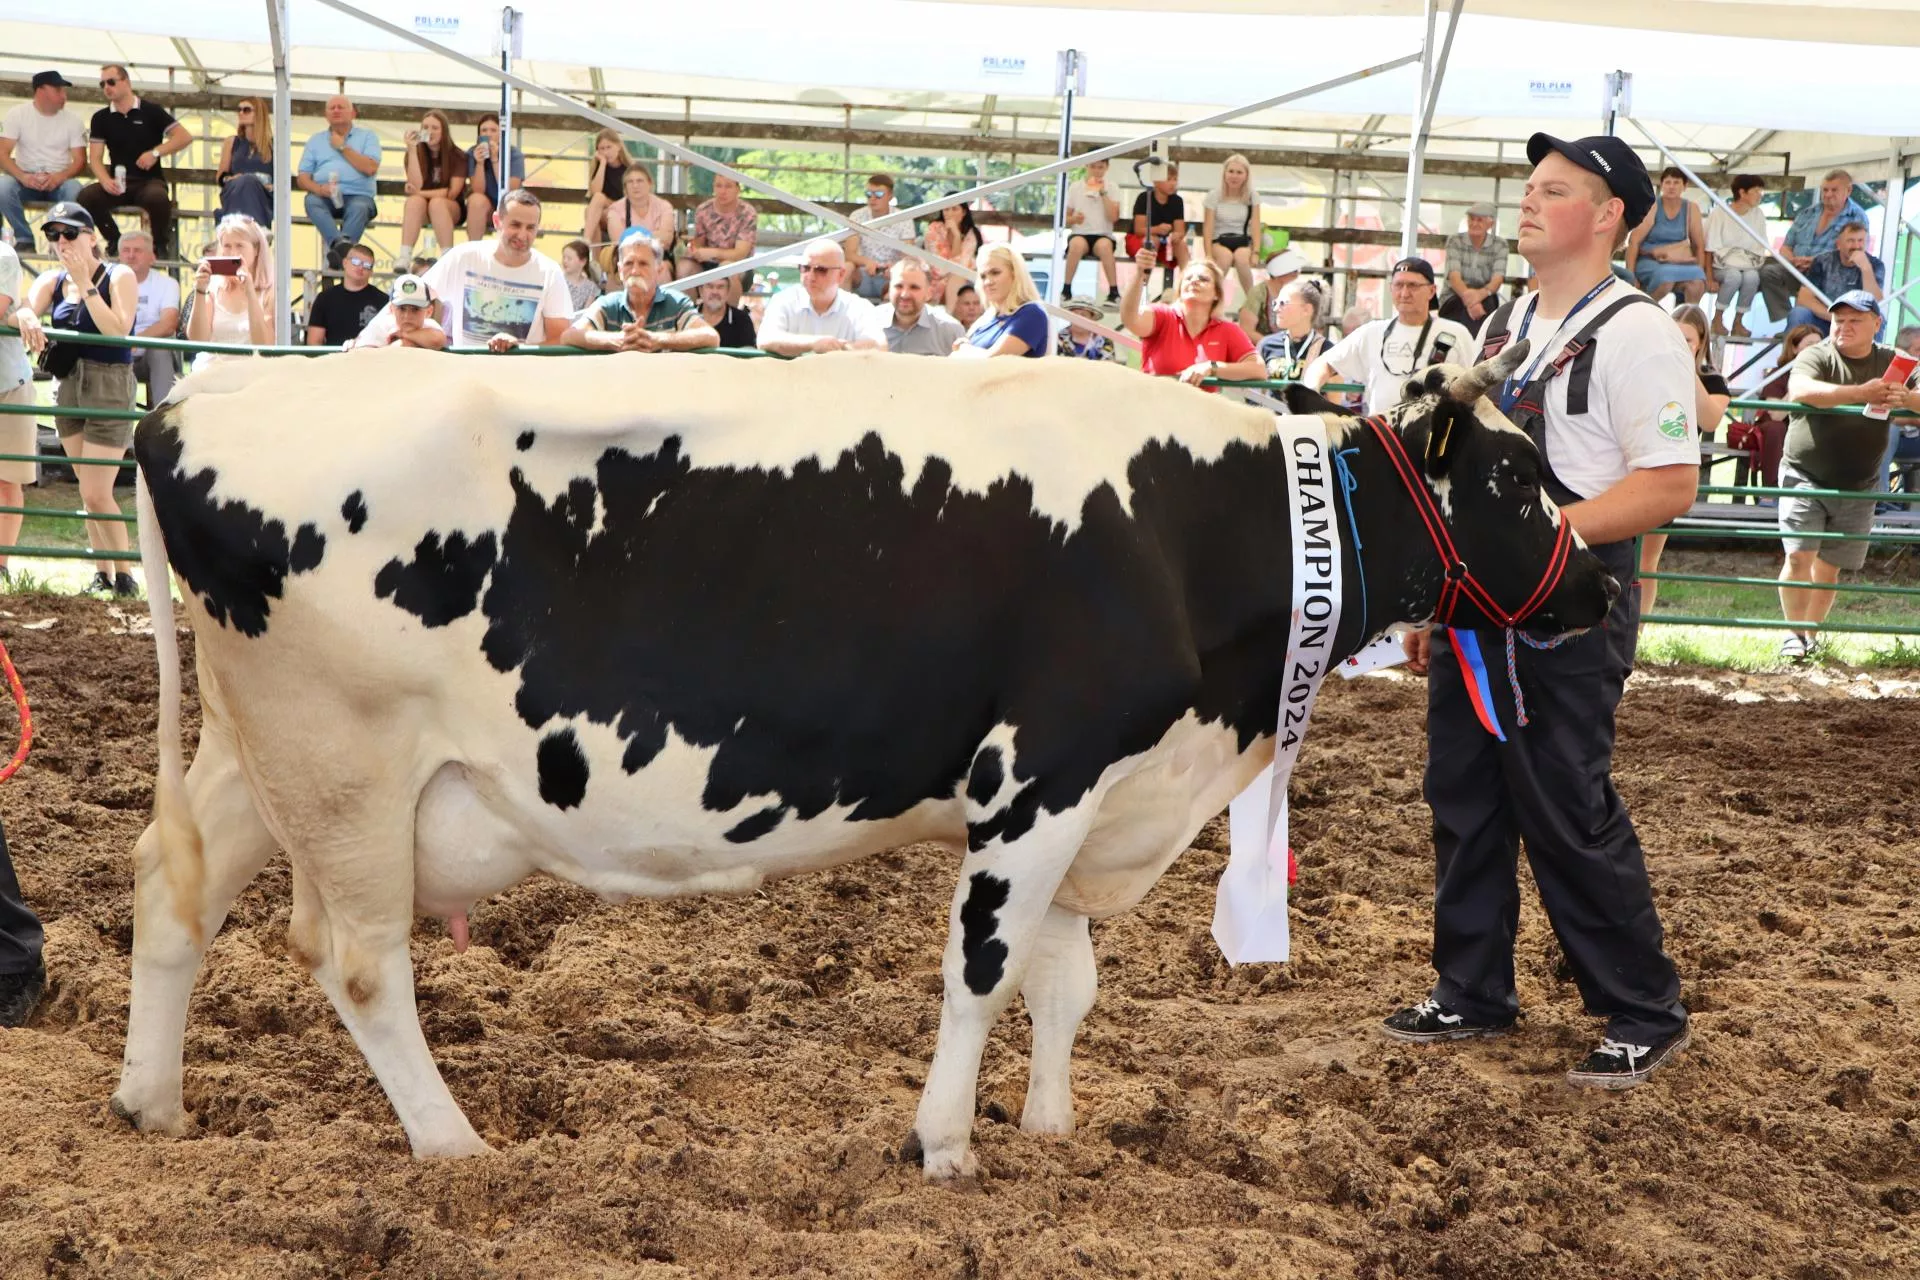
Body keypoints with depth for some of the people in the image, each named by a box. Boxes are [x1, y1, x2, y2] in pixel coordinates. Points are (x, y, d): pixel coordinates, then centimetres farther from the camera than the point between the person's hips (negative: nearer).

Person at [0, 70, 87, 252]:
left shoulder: (72, 119, 2)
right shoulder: (17, 114, 0)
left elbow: (80, 161, -3)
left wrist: (59, 177, -25)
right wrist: (22, 176, -27)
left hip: (59, 180, 0)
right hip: (25, 179, 0)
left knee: (75, 191, -34)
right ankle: (24, 239, -16)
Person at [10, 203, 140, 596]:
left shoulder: (119, 277, -8)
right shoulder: (52, 280, 7)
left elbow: (118, 329, -22)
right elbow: (22, 311, -11)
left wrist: (86, 284, -22)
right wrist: (26, 317, -35)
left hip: (110, 387, -6)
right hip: (68, 387, 6)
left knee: (96, 494, -11)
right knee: (89, 492, 10)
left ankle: (125, 578, 2)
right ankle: (102, 576, 16)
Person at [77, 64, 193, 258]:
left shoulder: (151, 111, 3)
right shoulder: (101, 118, 10)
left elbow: (184, 137, -2)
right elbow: (95, 158, 4)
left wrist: (155, 153, -15)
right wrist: (105, 181, -17)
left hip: (150, 180, -3)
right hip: (118, 184, 3)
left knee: (157, 197, -39)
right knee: (86, 196, -27)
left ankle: (161, 242, -7)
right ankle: (115, 241, -1)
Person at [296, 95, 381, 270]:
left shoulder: (367, 136, 17)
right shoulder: (316, 140, 23)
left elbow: (370, 168, -2)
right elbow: (302, 178, 13)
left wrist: (343, 147, 4)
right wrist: (318, 188, -9)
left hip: (358, 195, -2)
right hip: (324, 196, 2)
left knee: (359, 207, -36)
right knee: (312, 201, -33)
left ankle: (337, 249, -51)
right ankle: (341, 245, -52)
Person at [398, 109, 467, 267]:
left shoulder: (457, 156, -6)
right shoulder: (416, 153, -2)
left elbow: (453, 192, -12)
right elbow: (416, 185, -16)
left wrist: (421, 193, -21)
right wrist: (412, 150, -22)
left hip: (451, 209, -2)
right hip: (421, 209, 2)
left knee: (437, 203, -35)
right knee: (414, 201, -32)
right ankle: (404, 258, -42)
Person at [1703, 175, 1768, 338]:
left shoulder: (1758, 215, 5)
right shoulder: (1720, 213, -6)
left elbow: (1760, 251, 9)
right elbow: (1709, 250, -8)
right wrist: (1710, 279, -16)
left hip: (1747, 265, 3)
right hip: (1721, 266, -3)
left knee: (1752, 276, -31)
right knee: (1734, 275, -35)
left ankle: (1738, 321, -17)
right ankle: (1718, 318, -16)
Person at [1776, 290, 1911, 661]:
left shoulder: (1891, 363, 4)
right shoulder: (1817, 357, -8)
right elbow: (1800, 390, -30)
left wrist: (1905, 398, -30)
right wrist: (1860, 393, -39)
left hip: (1857, 489, 3)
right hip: (1805, 477, -3)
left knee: (1829, 567, 8)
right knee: (1799, 556, -13)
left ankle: (1812, 635, 22)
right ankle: (1794, 634, 2)